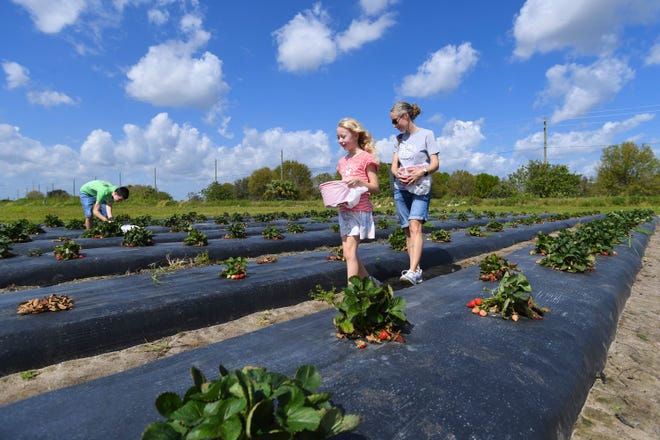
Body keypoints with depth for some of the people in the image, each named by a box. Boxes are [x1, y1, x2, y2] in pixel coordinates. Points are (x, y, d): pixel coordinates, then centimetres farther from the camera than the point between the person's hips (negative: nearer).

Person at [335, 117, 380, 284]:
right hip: (344, 210, 7)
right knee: (348, 253, 9)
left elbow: (375, 188, -6)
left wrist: (359, 181, -23)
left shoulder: (366, 158, -4)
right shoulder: (343, 161, 16)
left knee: (349, 252, -11)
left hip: (360, 210, -7)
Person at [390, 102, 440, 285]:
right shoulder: (399, 138, 17)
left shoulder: (426, 134, 1)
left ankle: (413, 271, -27)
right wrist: (398, 174, -14)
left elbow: (435, 164, -4)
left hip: (420, 188, -5)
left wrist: (421, 172, -23)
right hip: (400, 188, 5)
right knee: (407, 229, 3)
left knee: (415, 225, -20)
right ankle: (416, 269, 8)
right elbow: (394, 165, 9)